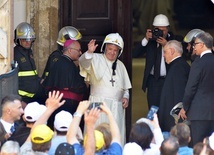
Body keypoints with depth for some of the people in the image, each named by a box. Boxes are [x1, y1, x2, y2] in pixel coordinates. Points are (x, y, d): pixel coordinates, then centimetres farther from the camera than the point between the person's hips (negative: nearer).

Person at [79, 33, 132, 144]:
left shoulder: (120, 65, 19)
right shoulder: (96, 59, 3)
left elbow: (125, 86, 25)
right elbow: (84, 62, -19)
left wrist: (126, 96, 5)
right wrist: (89, 52, -39)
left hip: (117, 107, 5)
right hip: (99, 104, -5)